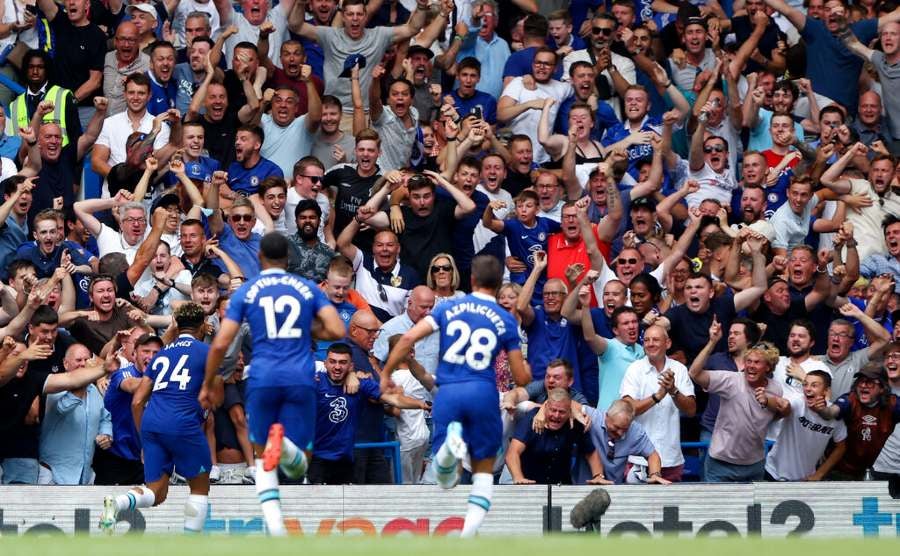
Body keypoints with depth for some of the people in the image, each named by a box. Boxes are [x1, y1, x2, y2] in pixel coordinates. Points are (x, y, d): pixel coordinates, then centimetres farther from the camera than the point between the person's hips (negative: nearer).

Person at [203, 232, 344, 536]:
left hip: (263, 380, 0)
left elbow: (220, 344, 1)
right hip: (300, 380, 0)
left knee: (263, 459, 15)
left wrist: (207, 385, 13)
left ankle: (274, 523, -8)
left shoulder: (246, 292, 7)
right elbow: (337, 331, 0)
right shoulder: (308, 289, 9)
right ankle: (286, 444, -31)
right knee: (298, 466, 6)